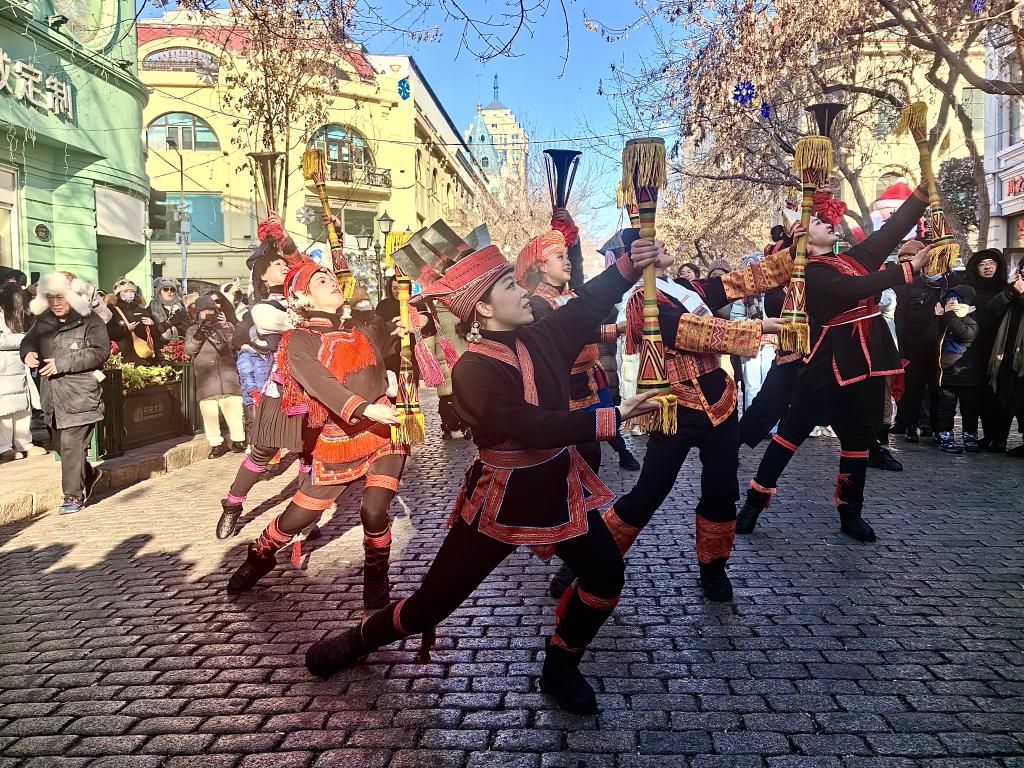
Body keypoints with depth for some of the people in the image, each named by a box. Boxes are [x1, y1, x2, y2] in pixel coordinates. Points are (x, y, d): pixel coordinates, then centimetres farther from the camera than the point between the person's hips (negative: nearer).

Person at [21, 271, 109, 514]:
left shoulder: (90, 321, -8)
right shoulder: (43, 322, 12)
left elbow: (100, 351, -17)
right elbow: (28, 341, 25)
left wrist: (63, 363, -19)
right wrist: (28, 353, -1)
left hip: (80, 396, -7)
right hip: (51, 395, 7)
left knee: (71, 446, -8)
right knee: (61, 444, 16)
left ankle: (74, 495, 1)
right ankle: (89, 474, 38)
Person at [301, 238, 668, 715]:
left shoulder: (540, 337, -2)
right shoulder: (473, 371, -22)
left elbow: (588, 303, -6)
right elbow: (536, 427, -30)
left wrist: (631, 263, -24)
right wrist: (615, 417, -29)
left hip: (557, 484, 6)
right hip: (502, 495, -6)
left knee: (607, 575, 0)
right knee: (435, 599, 5)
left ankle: (560, 670, 22)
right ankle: (358, 641, 33)